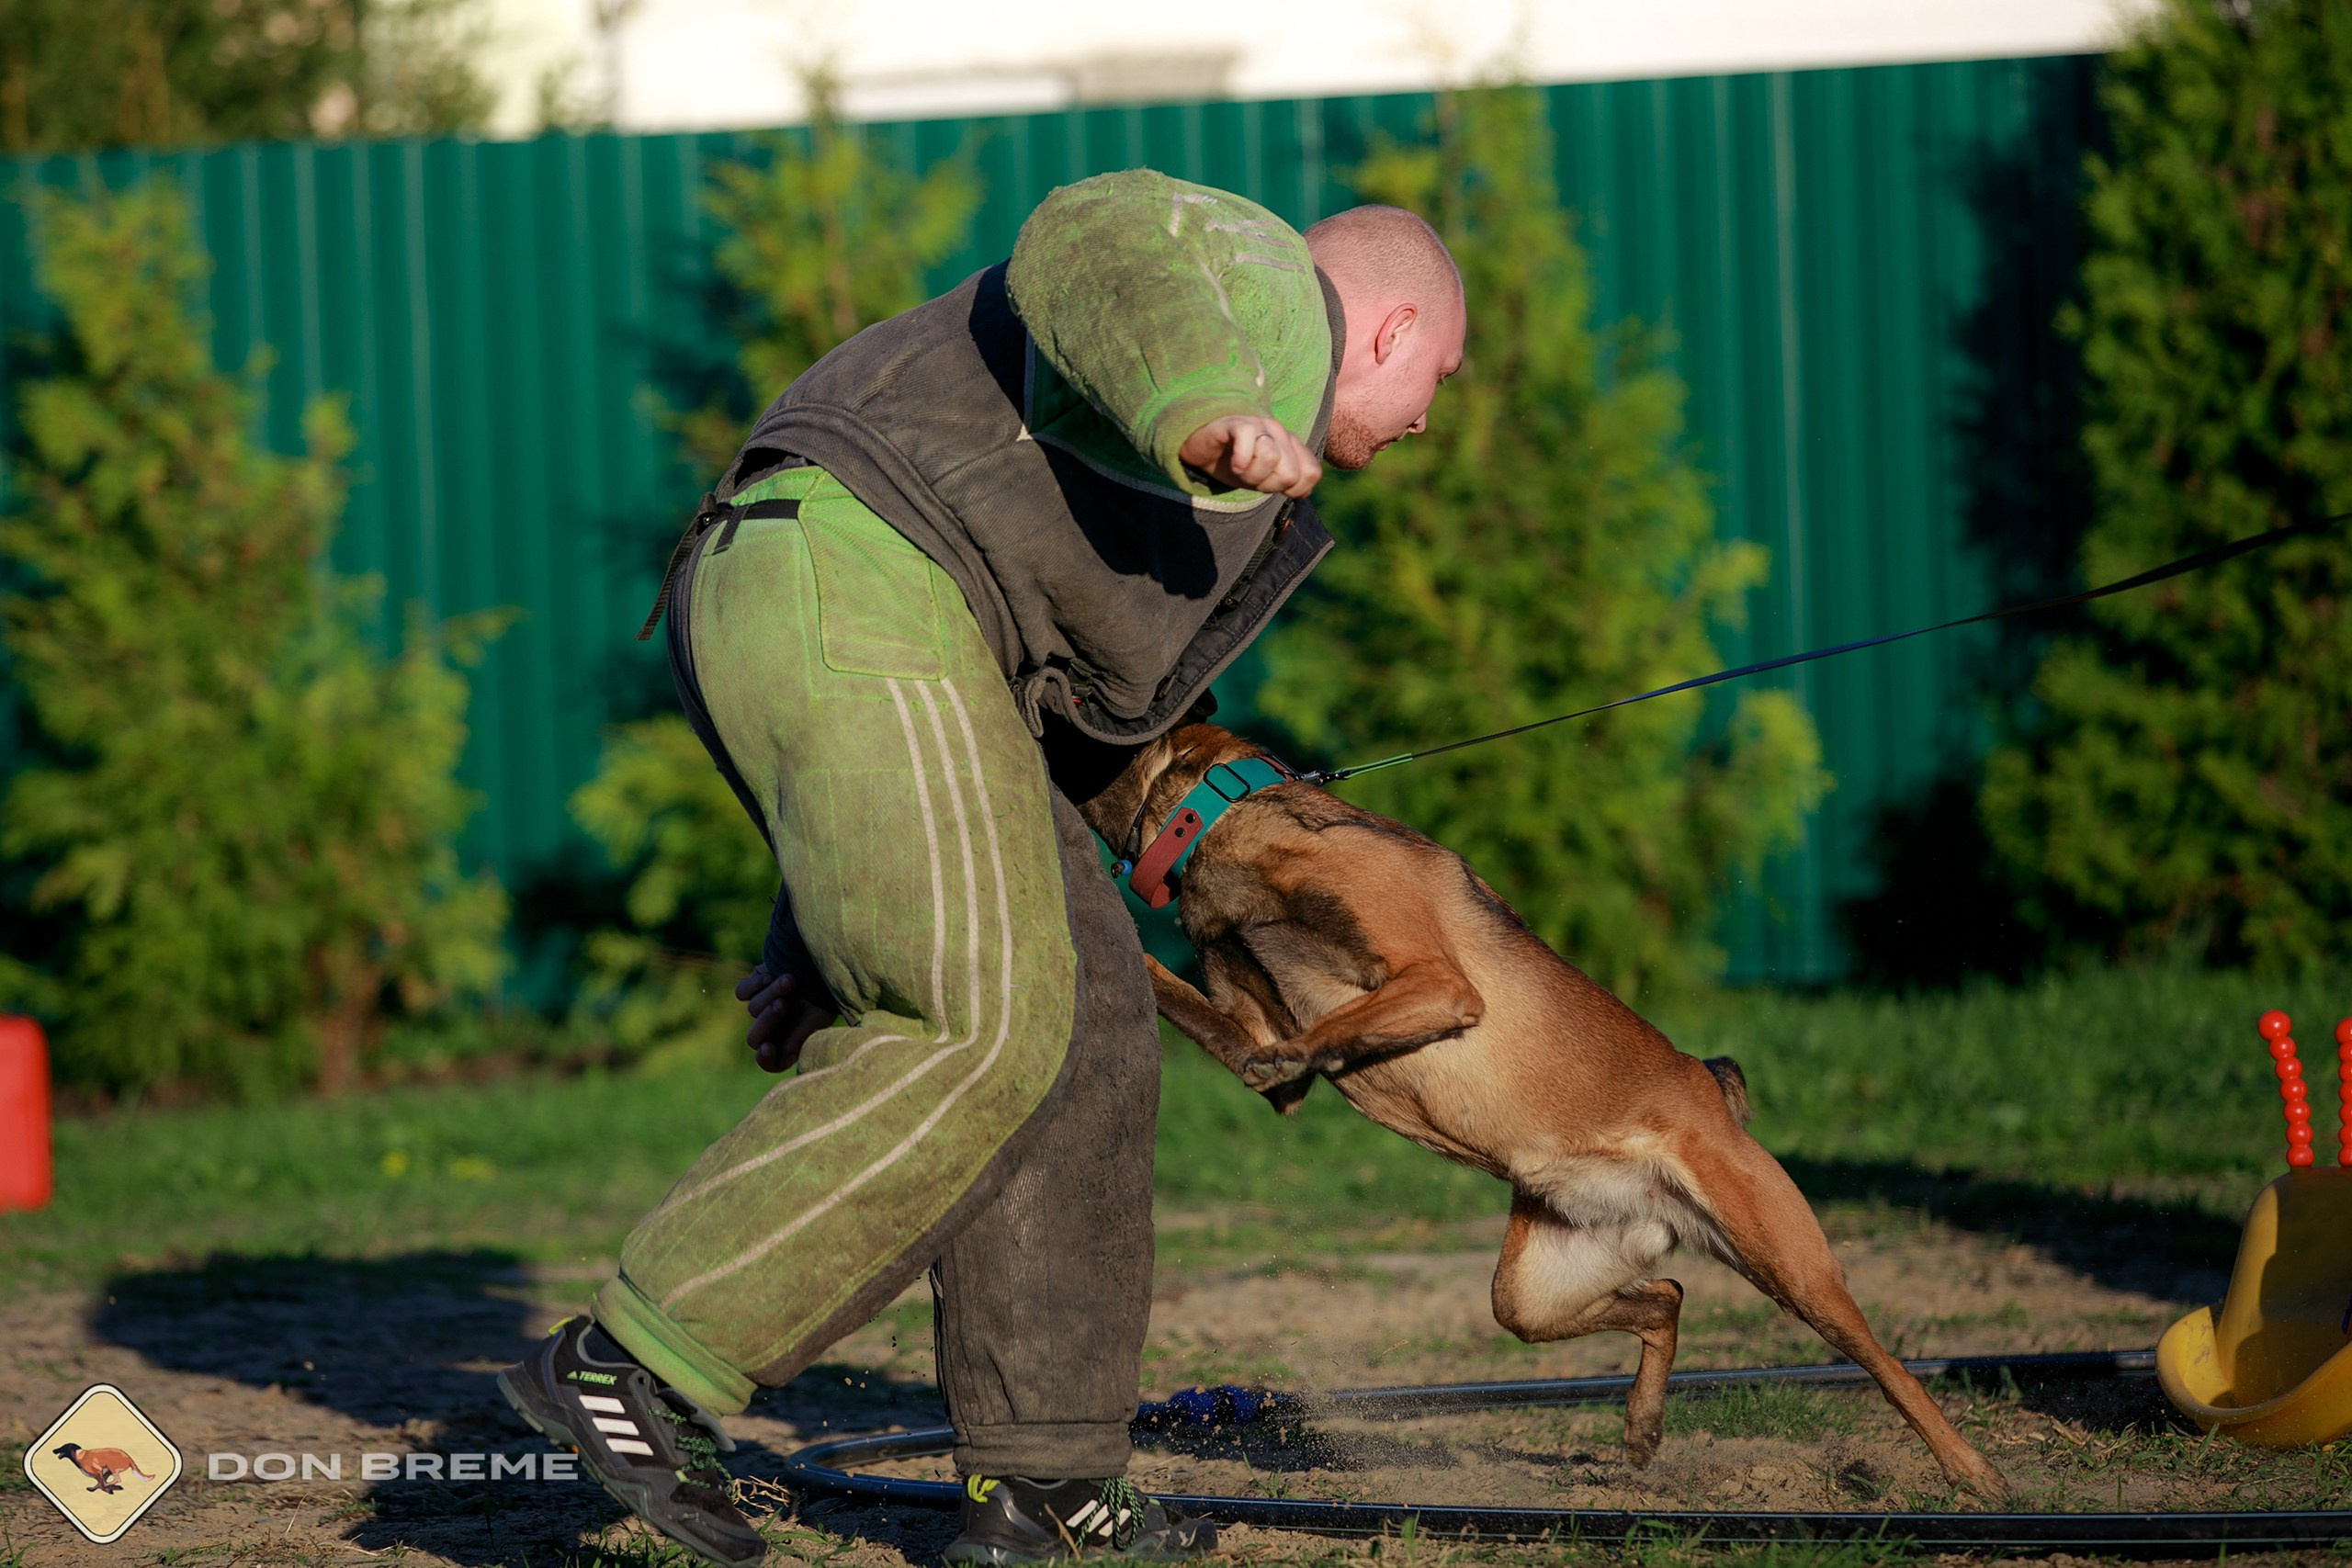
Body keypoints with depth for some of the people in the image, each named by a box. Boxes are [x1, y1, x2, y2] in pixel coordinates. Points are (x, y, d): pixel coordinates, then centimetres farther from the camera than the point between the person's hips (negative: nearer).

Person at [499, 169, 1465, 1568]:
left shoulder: (1186, 509, 32)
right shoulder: (1257, 287, 3)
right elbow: (1092, 245, -20)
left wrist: (822, 961, 31)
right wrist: (1201, 414, -38)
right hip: (852, 592, -11)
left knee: (1085, 1024, 10)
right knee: (985, 1034, -15)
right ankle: (634, 1362, -13)